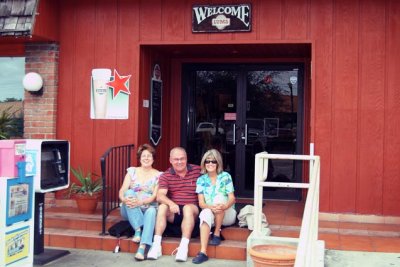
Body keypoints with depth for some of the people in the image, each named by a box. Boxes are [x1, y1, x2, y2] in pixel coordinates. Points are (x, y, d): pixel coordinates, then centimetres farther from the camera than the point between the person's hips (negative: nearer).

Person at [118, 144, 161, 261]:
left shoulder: (158, 175, 6)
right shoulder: (132, 171, 10)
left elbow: (155, 196, -7)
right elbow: (122, 190, -2)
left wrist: (141, 202, -27)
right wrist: (124, 199, -27)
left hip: (148, 208, -1)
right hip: (131, 211, 2)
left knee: (152, 211, -36)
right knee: (129, 193, -28)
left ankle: (142, 248, -50)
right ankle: (138, 230, -30)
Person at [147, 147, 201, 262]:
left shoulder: (197, 171, 0)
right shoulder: (165, 176, 1)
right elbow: (160, 196, -12)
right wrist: (171, 203, -33)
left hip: (192, 210, -1)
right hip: (173, 211, 2)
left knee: (187, 208, -33)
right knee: (162, 207, -27)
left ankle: (184, 246, -38)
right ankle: (156, 245, -30)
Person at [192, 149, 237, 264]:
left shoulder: (225, 176, -3)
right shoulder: (201, 180, 2)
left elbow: (232, 198, -10)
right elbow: (201, 203, -6)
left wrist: (224, 206, -34)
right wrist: (211, 207, -30)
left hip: (227, 215, -1)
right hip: (210, 213, 1)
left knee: (219, 197, -29)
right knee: (206, 213, -35)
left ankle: (217, 234, -16)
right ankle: (203, 252, -44)